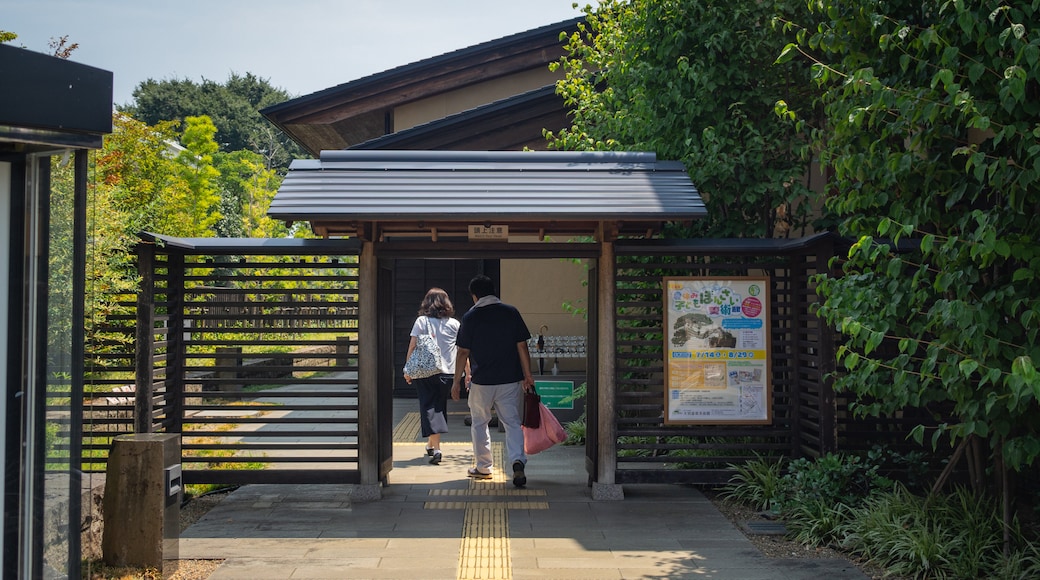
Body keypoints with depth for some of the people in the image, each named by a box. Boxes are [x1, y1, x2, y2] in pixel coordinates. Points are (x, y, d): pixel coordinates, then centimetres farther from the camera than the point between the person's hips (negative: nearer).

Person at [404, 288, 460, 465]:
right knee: (440, 408, 18)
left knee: (429, 407, -2)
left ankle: (436, 448, -16)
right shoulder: (454, 324, 4)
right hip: (447, 372, 3)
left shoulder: (421, 321, -3)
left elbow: (413, 346, -6)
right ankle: (431, 444, 33)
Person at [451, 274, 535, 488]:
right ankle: (518, 461, -16)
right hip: (511, 380, 1)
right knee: (512, 422, 5)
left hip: (481, 381, -1)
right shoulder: (511, 312, 0)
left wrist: (457, 381, 4)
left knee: (479, 423, 15)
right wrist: (527, 376, 5)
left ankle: (484, 467, 22)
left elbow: (463, 352, -4)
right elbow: (522, 346, -1)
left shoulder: (470, 317, -4)